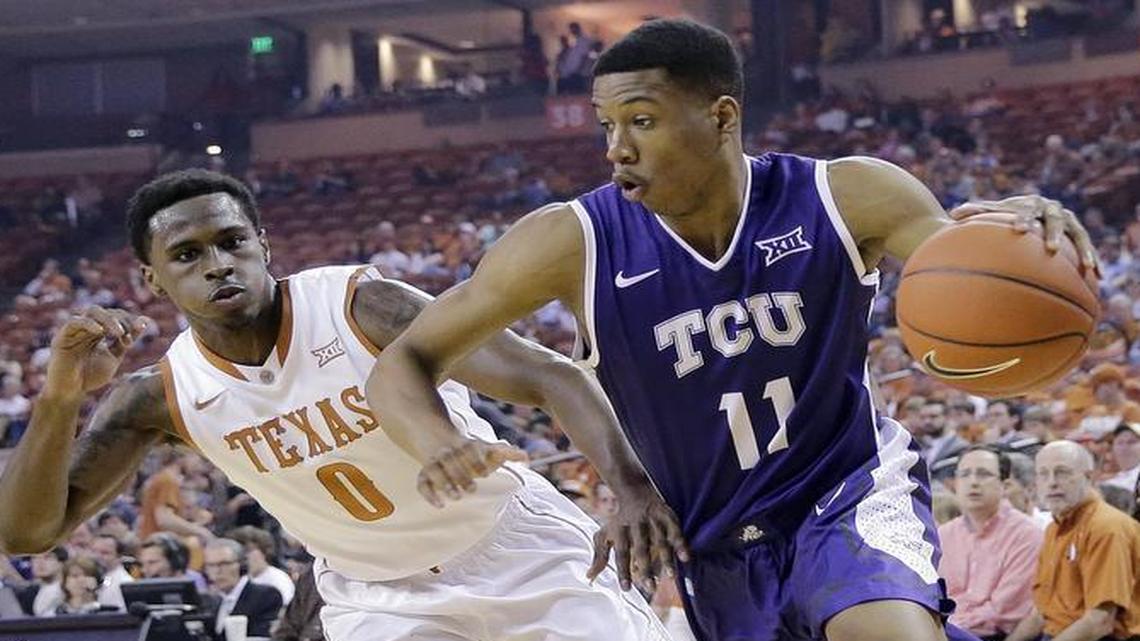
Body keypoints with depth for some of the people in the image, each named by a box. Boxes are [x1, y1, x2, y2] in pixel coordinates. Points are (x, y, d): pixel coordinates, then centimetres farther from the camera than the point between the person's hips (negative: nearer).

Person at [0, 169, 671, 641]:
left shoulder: (362, 307, -25)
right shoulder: (161, 397, -13)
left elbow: (552, 377, -28)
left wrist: (629, 481, -46)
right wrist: (61, 398, -34)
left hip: (516, 542, -2)